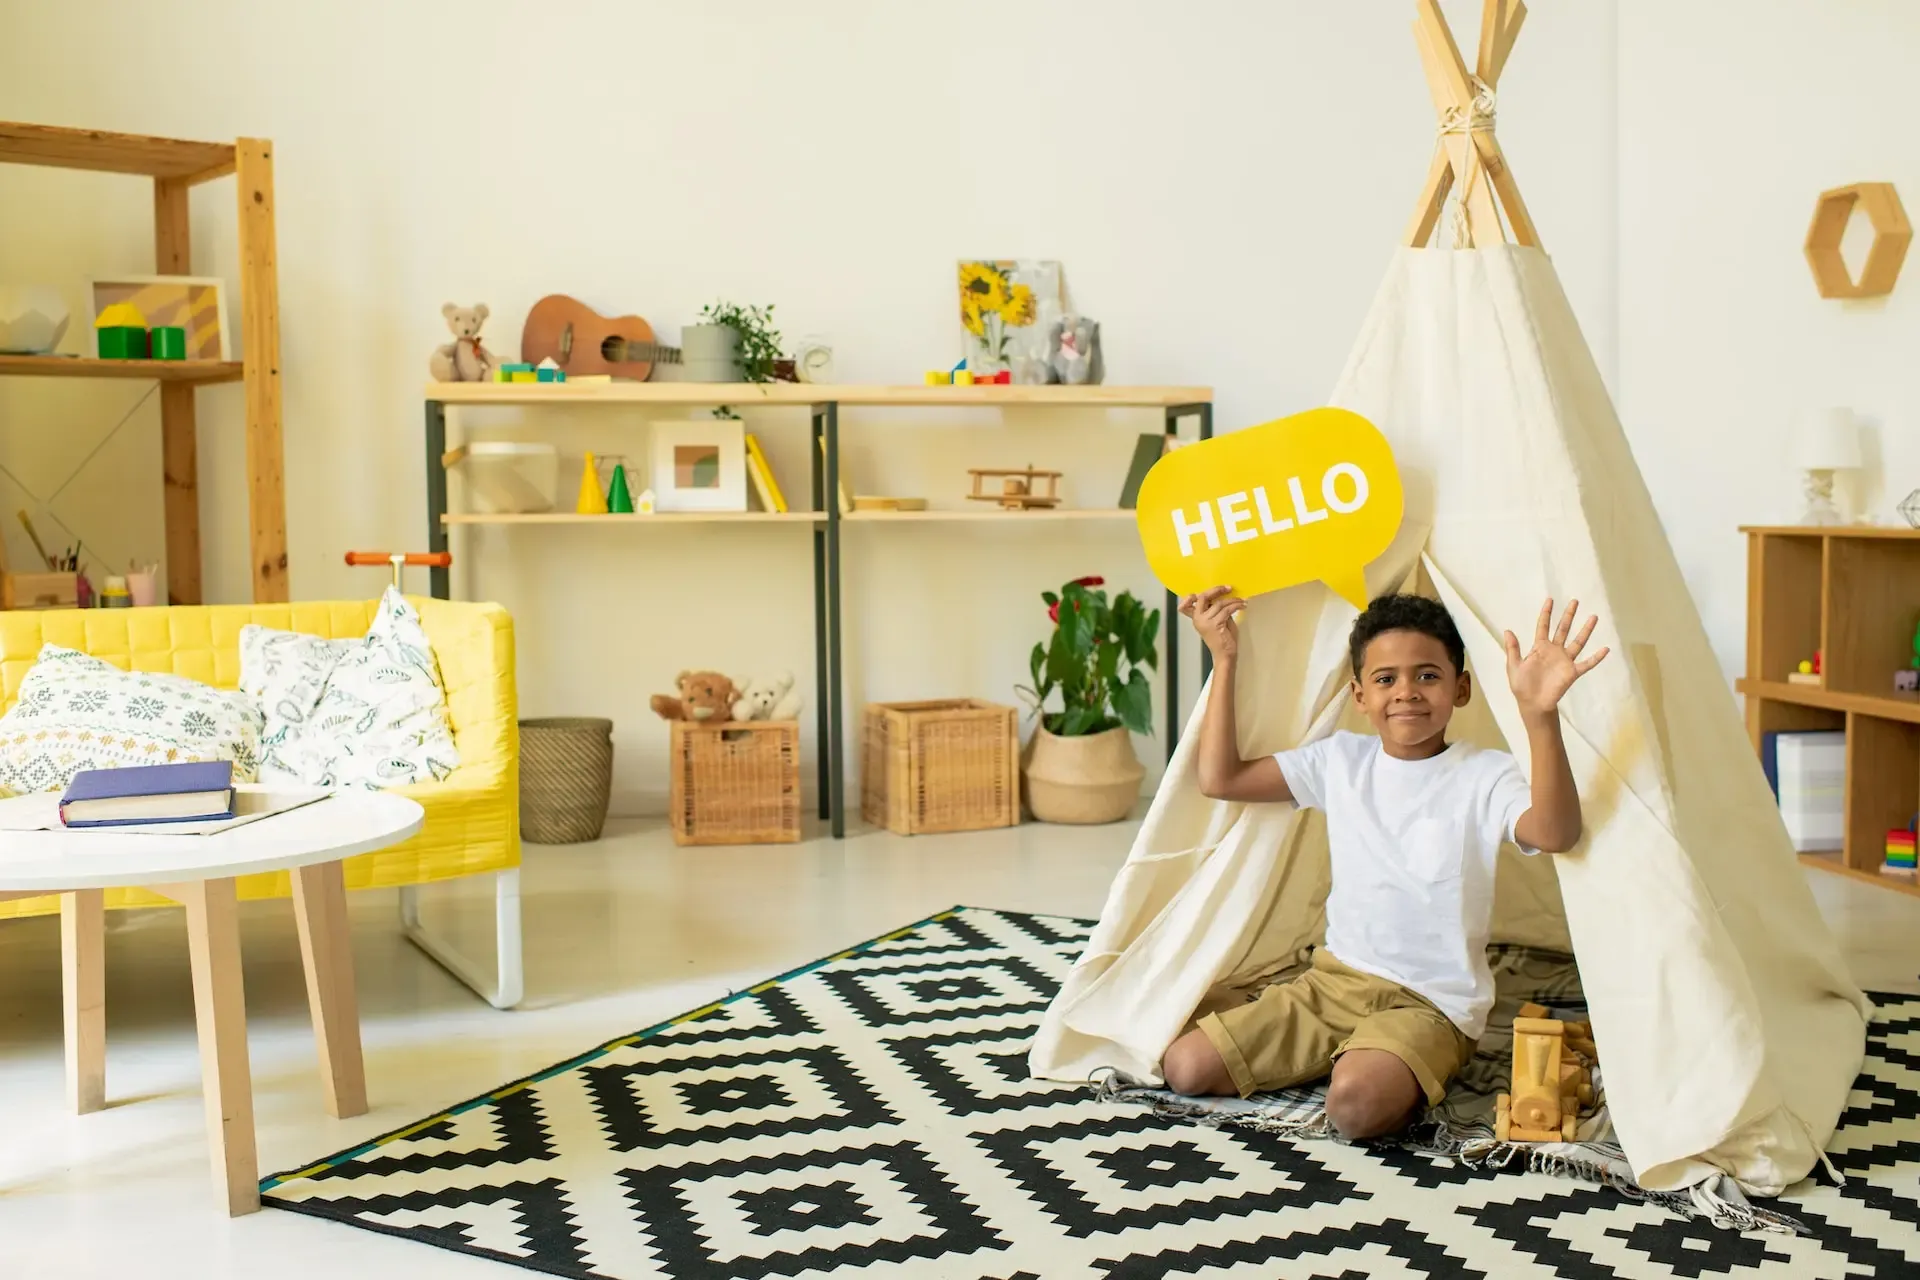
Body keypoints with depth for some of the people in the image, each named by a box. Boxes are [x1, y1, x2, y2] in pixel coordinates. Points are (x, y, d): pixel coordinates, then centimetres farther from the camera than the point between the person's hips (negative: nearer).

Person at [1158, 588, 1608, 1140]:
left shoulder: (1485, 775, -10)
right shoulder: (1340, 760, 4)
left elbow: (1556, 833, -31)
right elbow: (1219, 778, 4)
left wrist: (1540, 715, -46)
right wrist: (1224, 661, -1)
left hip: (1431, 1004, -5)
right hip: (1334, 978, 6)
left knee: (1357, 1102, -36)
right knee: (1184, 1067, -5)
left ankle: (1405, 1075, 0)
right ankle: (1355, 1053, 11)